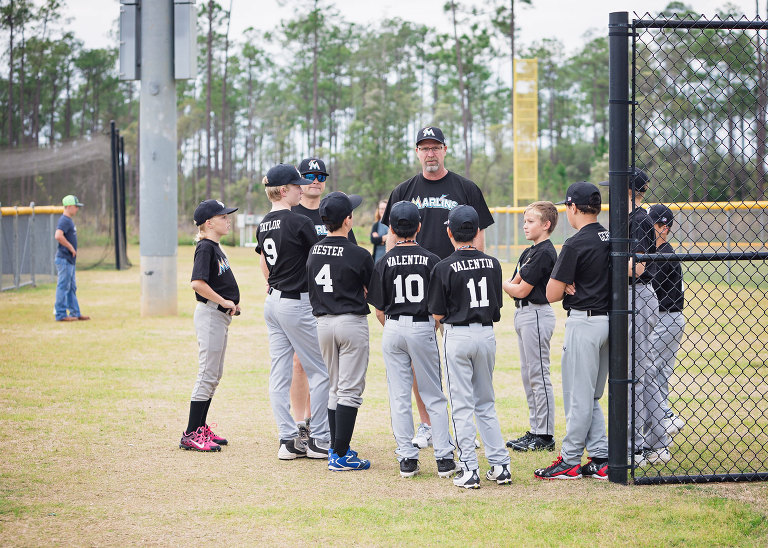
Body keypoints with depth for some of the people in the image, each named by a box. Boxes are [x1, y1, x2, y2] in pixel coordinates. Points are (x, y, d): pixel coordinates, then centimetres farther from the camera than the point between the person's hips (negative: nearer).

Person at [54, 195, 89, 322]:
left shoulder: (69, 220, 16)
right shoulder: (64, 220, -15)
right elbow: (58, 236, -30)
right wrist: (70, 247, -22)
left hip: (70, 260, 11)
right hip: (64, 259, -11)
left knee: (72, 288, 14)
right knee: (63, 286, -7)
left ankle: (75, 313, 19)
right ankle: (61, 314, -4)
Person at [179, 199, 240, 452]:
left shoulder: (216, 248, 14)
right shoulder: (205, 248, -15)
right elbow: (198, 283, -26)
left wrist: (231, 302, 7)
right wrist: (224, 301, -19)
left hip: (221, 316, 10)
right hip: (210, 315, -10)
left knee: (215, 375, 15)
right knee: (208, 375, -9)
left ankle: (201, 429, 22)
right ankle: (191, 435, -7)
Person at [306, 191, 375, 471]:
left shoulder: (313, 252, 3)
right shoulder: (359, 255, -14)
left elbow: (312, 291, 12)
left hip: (323, 322, 6)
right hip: (351, 321, -6)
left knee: (335, 388, 17)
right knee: (350, 390, -3)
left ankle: (336, 448, 20)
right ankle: (340, 456, -5)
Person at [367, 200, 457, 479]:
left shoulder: (384, 263, -3)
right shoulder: (431, 260, -5)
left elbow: (379, 310, 0)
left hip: (393, 330, 1)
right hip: (423, 328, -1)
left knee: (399, 397, 6)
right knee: (434, 396, 7)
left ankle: (407, 458, 4)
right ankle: (444, 458, 3)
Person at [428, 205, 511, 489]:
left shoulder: (444, 268, -11)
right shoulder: (492, 264, 3)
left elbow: (438, 314, -6)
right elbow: (497, 307, 8)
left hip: (458, 336, -4)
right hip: (487, 334, 4)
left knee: (462, 405, 0)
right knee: (486, 403, 15)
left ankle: (469, 470, -3)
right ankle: (500, 465, 12)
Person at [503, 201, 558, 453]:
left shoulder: (545, 253, -15)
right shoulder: (529, 252, 15)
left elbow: (521, 290, -16)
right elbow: (515, 285, 10)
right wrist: (508, 284, -12)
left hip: (537, 315, -10)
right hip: (523, 314, 10)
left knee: (539, 376, -7)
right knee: (528, 376, 13)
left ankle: (545, 436, -4)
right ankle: (535, 431, 19)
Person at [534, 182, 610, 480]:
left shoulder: (576, 245, -15)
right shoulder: (610, 239, 8)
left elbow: (552, 294, -13)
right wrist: (575, 286, 0)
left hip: (584, 321, -8)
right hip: (608, 319, 8)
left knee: (578, 396, -2)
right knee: (591, 397, 14)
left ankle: (570, 461, 3)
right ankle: (601, 459, 12)